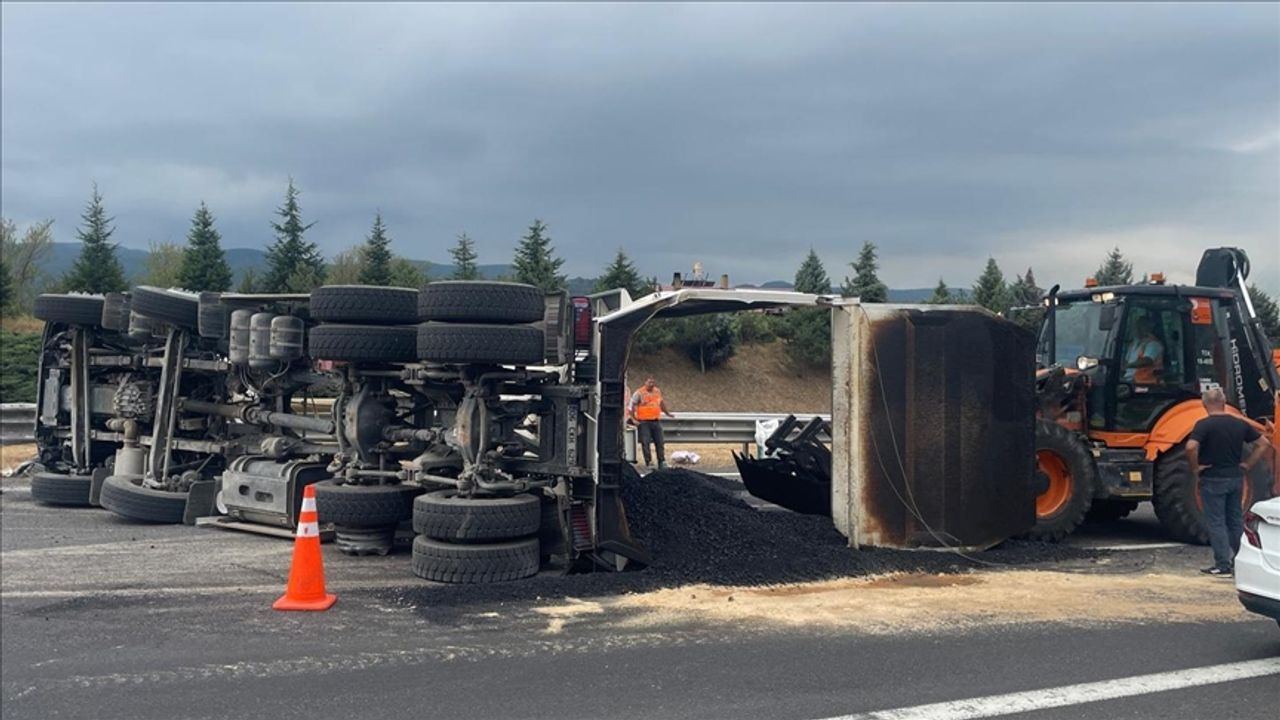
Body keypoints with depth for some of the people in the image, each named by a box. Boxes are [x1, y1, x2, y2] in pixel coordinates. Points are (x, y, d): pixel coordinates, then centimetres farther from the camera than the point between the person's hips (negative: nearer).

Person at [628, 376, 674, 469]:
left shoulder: (658, 392, 10)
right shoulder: (639, 393, -6)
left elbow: (661, 403, 27)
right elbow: (631, 406, -7)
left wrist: (667, 413, 28)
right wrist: (633, 419, -16)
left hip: (656, 421, 5)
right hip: (643, 422, -5)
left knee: (659, 442, 4)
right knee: (645, 442, -6)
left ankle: (662, 462, 10)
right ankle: (648, 461, 2)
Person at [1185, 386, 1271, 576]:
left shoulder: (1204, 425, -14)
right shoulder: (1240, 424, 4)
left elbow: (1191, 447, -29)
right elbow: (1264, 444, 8)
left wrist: (1195, 468, -14)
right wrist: (1247, 464, 8)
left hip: (1213, 479, -5)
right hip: (1236, 478, 6)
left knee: (1216, 522, 1)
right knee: (1236, 521, 15)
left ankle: (1223, 565, 0)